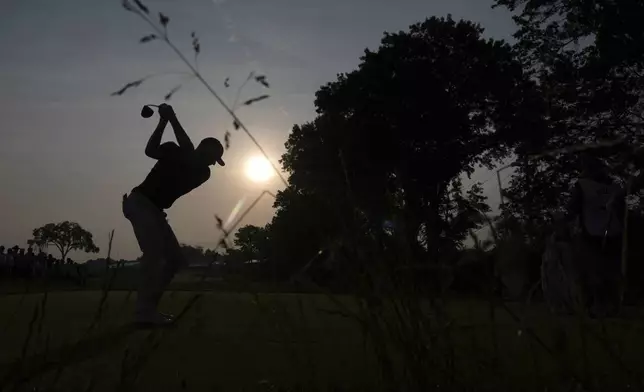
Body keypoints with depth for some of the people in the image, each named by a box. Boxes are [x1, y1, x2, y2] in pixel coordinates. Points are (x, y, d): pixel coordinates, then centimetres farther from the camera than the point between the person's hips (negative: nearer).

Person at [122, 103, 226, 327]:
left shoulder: (202, 173, 6)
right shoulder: (174, 152, -2)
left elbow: (188, 154, -13)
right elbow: (150, 151, -17)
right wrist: (164, 121, -22)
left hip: (155, 210, 8)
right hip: (139, 202, -8)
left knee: (174, 258, 4)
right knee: (154, 253, -23)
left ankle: (149, 308, 7)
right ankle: (144, 313, -24)